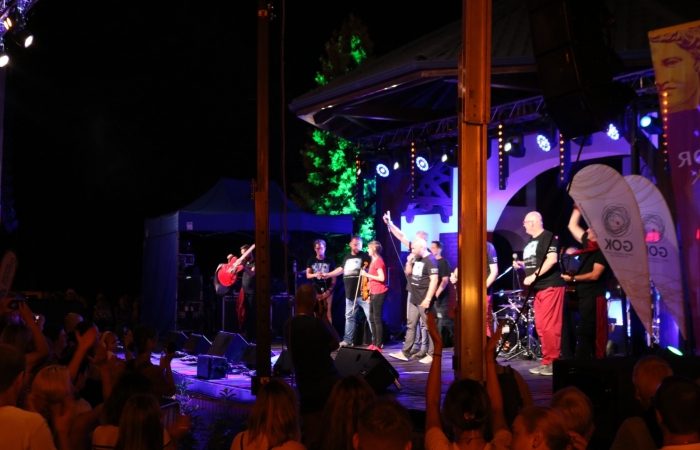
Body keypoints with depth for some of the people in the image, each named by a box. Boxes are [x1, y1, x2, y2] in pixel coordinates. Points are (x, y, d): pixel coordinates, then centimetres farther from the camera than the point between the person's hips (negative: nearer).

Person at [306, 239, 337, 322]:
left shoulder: (330, 261, 4)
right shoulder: (311, 261, 7)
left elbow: (334, 278, 4)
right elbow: (308, 275, -2)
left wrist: (329, 291, -5)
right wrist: (315, 275, -24)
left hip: (327, 290, -1)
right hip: (316, 291, 1)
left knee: (328, 312, -7)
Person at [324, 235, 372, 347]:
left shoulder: (365, 256, -5)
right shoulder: (347, 257, 15)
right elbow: (341, 269, 30)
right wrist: (328, 275, 26)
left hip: (362, 293, -7)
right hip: (350, 294, 7)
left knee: (370, 316, -10)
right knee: (349, 317, 13)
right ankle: (347, 340, 21)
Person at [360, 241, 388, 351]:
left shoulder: (378, 261, -13)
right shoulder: (374, 261, 16)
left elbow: (382, 278, -20)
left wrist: (367, 275, -16)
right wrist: (370, 294, 17)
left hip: (379, 293, -10)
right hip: (374, 293, 10)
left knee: (377, 319, -8)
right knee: (372, 318, 12)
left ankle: (379, 345, -6)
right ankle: (374, 343, 18)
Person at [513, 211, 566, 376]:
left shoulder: (549, 237, -8)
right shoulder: (530, 242, 19)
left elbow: (552, 259, -20)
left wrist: (533, 276, -21)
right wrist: (521, 265, 7)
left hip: (551, 287, -9)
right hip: (538, 289, 9)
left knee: (549, 326, -10)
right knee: (540, 326, 8)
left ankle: (552, 362, -6)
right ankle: (547, 361, 13)